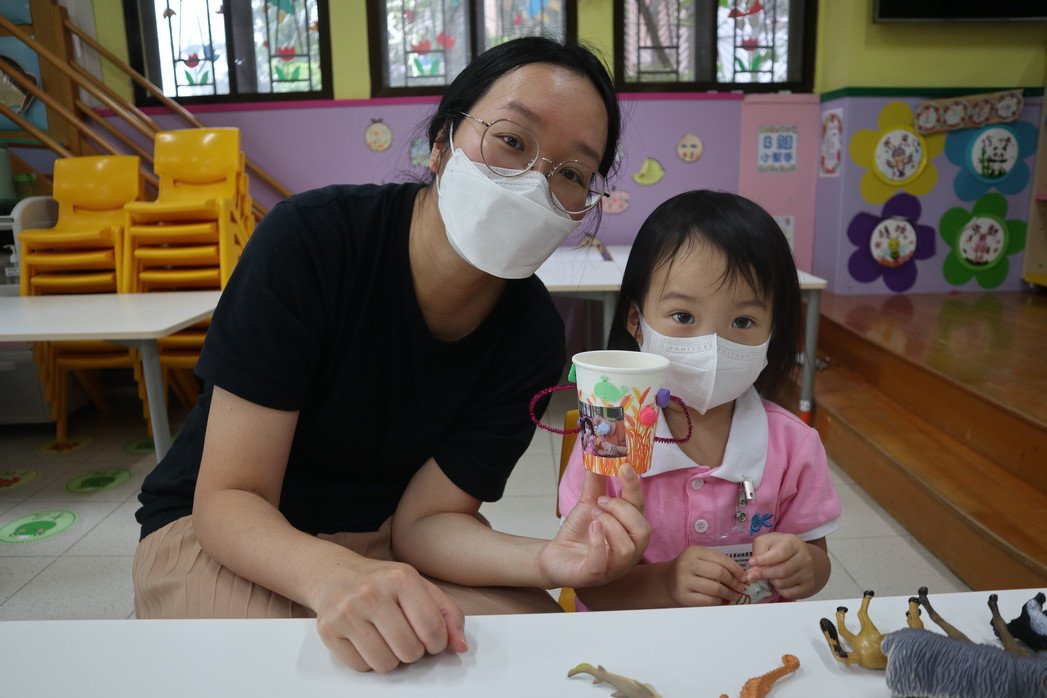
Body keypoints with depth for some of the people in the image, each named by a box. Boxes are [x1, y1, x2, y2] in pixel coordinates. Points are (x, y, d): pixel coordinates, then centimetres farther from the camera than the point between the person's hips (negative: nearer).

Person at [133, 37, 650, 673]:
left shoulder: (533, 334, -15)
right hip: (216, 534, -2)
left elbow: (423, 519, -14)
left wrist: (547, 559, -33)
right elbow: (228, 498, -23)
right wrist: (334, 575, -44)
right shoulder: (310, 239, -25)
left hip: (381, 536, 3)